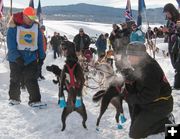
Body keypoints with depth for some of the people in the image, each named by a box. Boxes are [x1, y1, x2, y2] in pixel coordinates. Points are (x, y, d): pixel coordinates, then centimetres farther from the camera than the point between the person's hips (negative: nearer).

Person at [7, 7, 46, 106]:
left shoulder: (36, 27, 3)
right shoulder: (14, 27, -8)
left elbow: (40, 43, 8)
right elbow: (11, 44, -12)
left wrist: (41, 56, 6)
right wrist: (17, 57, -20)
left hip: (31, 58, 1)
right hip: (16, 59, -1)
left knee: (32, 80, -7)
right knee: (15, 80, 12)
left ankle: (35, 100, -5)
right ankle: (14, 98, 28)